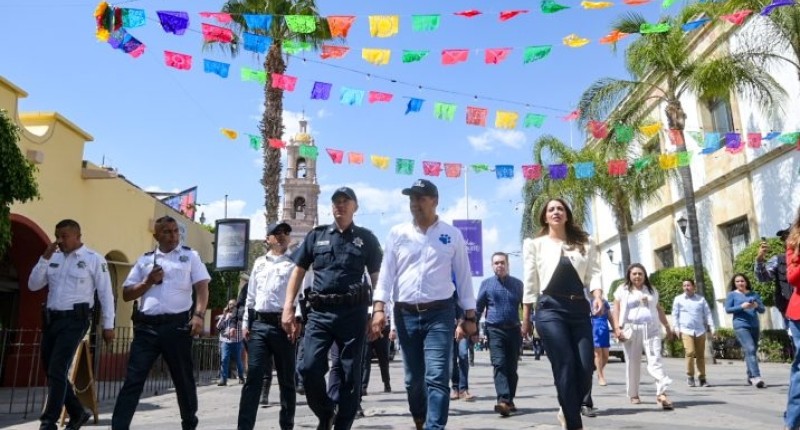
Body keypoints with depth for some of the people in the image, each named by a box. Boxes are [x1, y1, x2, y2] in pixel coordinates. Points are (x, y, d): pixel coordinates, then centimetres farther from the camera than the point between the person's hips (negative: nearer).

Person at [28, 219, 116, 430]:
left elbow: (105, 294, -5)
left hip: (74, 320, -6)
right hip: (51, 319, 7)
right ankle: (77, 413, 27)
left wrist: (108, 325, -7)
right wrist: (45, 258, -4)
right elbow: (33, 285, 7)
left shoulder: (94, 259, -5)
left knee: (57, 371, -12)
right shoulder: (53, 258, 11)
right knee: (51, 371, 12)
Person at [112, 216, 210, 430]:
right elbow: (126, 294, 12)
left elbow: (202, 288, -1)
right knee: (133, 379, -2)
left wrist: (198, 315, -15)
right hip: (146, 326, 2)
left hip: (177, 324, -1)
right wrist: (148, 282, -4)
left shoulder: (190, 256, 8)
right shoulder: (144, 260, 14)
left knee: (183, 379, 10)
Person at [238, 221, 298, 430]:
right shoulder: (259, 263, 17)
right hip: (259, 324, 3)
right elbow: (251, 295, 19)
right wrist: (246, 322, 13)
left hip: (282, 324, -3)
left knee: (286, 379, 6)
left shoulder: (295, 263, 4)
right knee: (253, 377, -4)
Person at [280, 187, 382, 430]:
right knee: (309, 368, -8)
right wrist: (288, 307, 2)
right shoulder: (316, 235, 11)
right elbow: (298, 272, 11)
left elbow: (377, 278, 8)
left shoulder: (366, 238, 8)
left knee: (350, 375, 4)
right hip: (319, 312, 1)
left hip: (353, 312, -1)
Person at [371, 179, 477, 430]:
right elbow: (386, 273, 4)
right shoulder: (397, 234, 7)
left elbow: (463, 276, 7)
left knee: (437, 378, -10)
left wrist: (469, 316, 4)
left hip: (440, 313, -2)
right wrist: (379, 307, -9)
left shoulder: (452, 235, 5)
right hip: (406, 314, 2)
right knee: (413, 379, 11)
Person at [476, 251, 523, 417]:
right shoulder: (486, 284, 4)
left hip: (514, 330, 2)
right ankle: (503, 400, -24)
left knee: (512, 367, 8)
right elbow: (478, 308, 7)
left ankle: (510, 401, 19)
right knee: (499, 364, -15)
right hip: (495, 330, -2)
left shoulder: (517, 284, 8)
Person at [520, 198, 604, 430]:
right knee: (566, 366, -8)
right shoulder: (535, 244, 9)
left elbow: (593, 273, 6)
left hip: (579, 309, 3)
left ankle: (567, 411, 25)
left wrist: (597, 296, -14)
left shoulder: (585, 243, 16)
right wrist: (526, 318, 5)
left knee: (586, 368, -3)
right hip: (550, 308, -3)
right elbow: (530, 282, 7)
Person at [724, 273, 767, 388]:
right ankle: (756, 377, -28)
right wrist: (742, 306, -16)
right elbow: (727, 309, -4)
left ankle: (750, 376, 26)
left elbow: (763, 310, 11)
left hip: (755, 326, 5)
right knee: (750, 350, -19)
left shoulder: (754, 294, 12)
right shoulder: (732, 294, 3)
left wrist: (757, 306, -11)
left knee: (752, 351, 13)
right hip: (741, 326, -5)